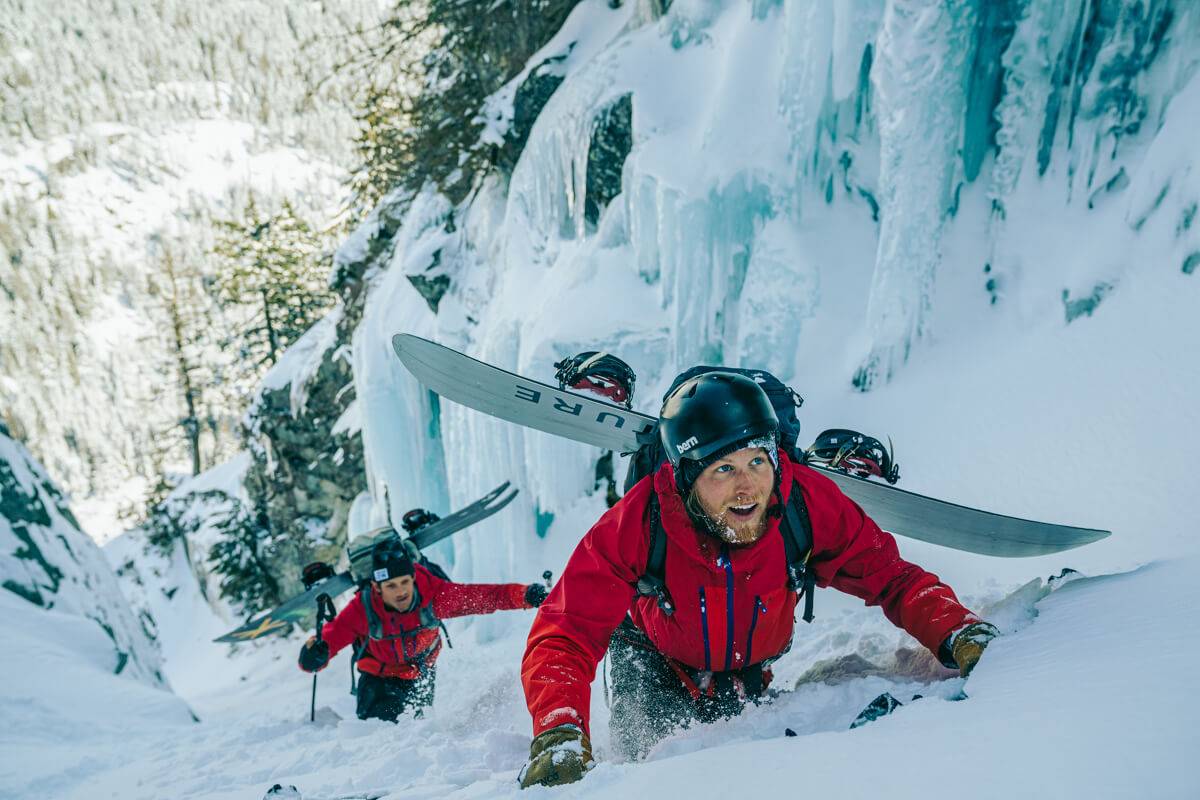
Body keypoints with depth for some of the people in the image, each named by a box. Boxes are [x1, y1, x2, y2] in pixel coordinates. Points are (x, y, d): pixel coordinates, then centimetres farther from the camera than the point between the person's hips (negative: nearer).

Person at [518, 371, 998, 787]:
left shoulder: (807, 502, -31)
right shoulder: (637, 525, -37)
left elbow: (889, 576, -19)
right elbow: (567, 635, -35)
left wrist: (955, 633, -37)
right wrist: (560, 734, -50)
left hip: (751, 672, 2)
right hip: (656, 659, -2)